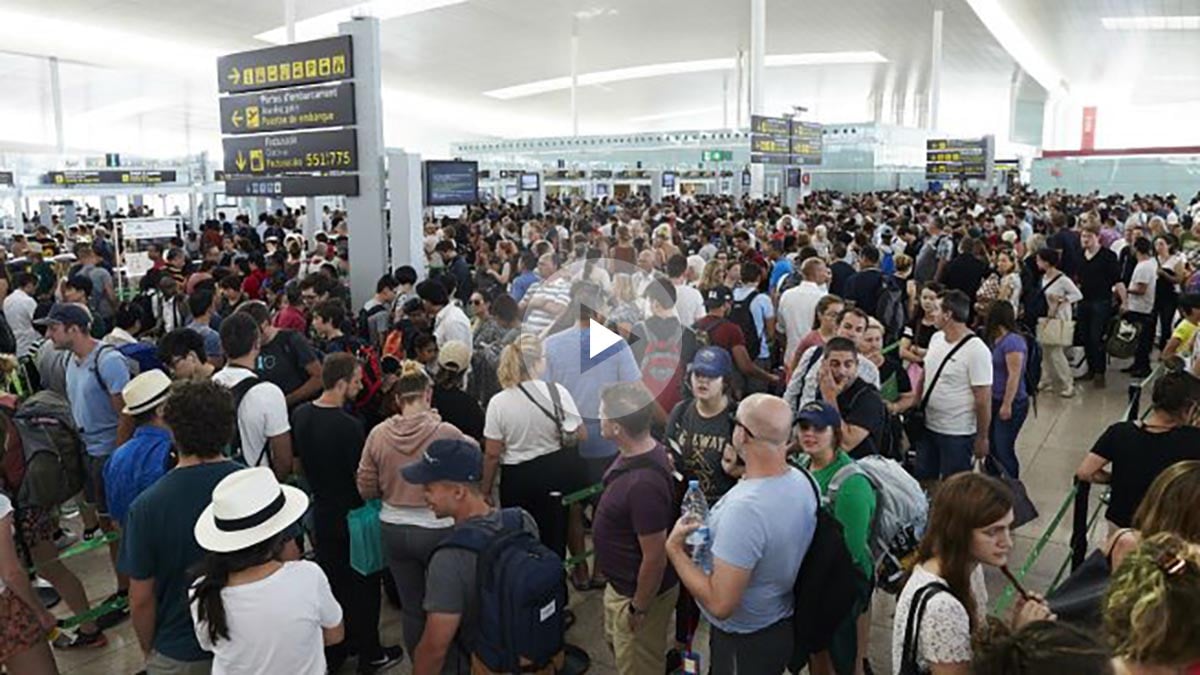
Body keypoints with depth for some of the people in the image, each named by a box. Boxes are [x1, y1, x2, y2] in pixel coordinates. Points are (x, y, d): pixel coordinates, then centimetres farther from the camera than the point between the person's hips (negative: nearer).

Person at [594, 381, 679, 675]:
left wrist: (639, 608, -17)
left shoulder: (643, 483, -38)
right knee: (618, 643, 31)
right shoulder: (640, 451, -9)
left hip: (640, 592, -9)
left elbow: (655, 558, -29)